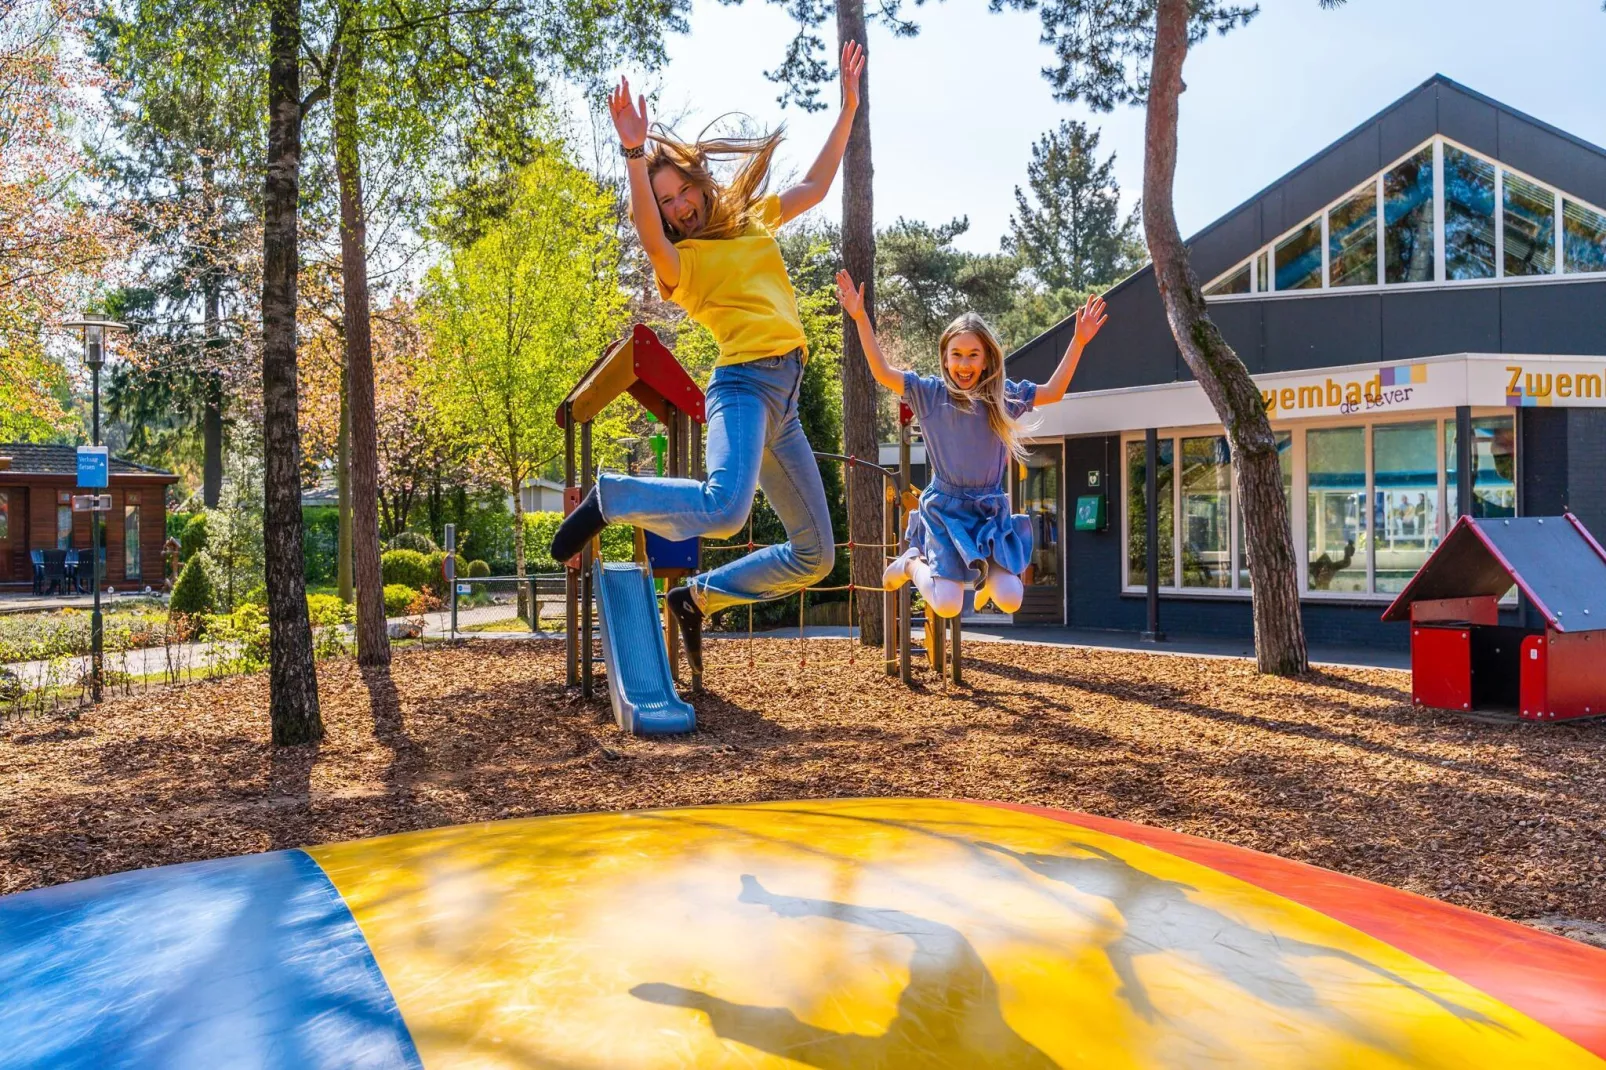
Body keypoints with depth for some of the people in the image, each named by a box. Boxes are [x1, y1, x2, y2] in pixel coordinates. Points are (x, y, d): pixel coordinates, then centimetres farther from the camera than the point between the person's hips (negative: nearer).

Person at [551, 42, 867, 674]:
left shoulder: (754, 220, 20)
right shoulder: (679, 260, 1)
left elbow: (816, 185, 29)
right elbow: (650, 240, -23)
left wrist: (848, 108, 26)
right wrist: (634, 154, -35)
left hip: (784, 398, 7)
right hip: (745, 384, -7)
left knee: (814, 556, 8)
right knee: (724, 508, -37)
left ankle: (698, 599, 18)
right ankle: (609, 499, -10)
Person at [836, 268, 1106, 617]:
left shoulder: (1003, 395, 2)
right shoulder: (930, 392, -4)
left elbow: (1053, 392, 8)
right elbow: (883, 373, -9)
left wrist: (1079, 341, 1)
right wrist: (861, 318, -16)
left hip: (991, 510, 2)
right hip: (945, 508, -2)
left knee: (1009, 601, -11)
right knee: (947, 606, -14)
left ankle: (988, 573, 26)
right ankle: (913, 563, 19)